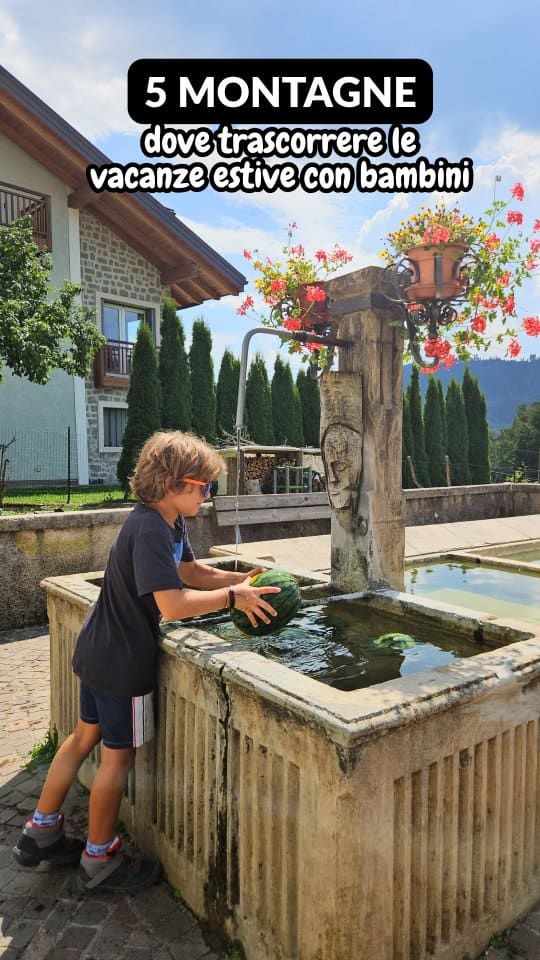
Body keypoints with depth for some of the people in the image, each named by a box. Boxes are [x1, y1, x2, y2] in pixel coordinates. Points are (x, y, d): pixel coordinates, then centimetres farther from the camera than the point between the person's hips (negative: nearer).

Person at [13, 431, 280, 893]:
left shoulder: (170, 523, 3)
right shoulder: (151, 530, -27)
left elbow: (191, 570, 13)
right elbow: (172, 604, -34)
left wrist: (241, 578, 0)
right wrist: (233, 596, -25)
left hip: (100, 649, 10)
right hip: (123, 660, -10)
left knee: (86, 735, 23)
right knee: (119, 755, 9)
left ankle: (42, 832, 40)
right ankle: (99, 859, 30)